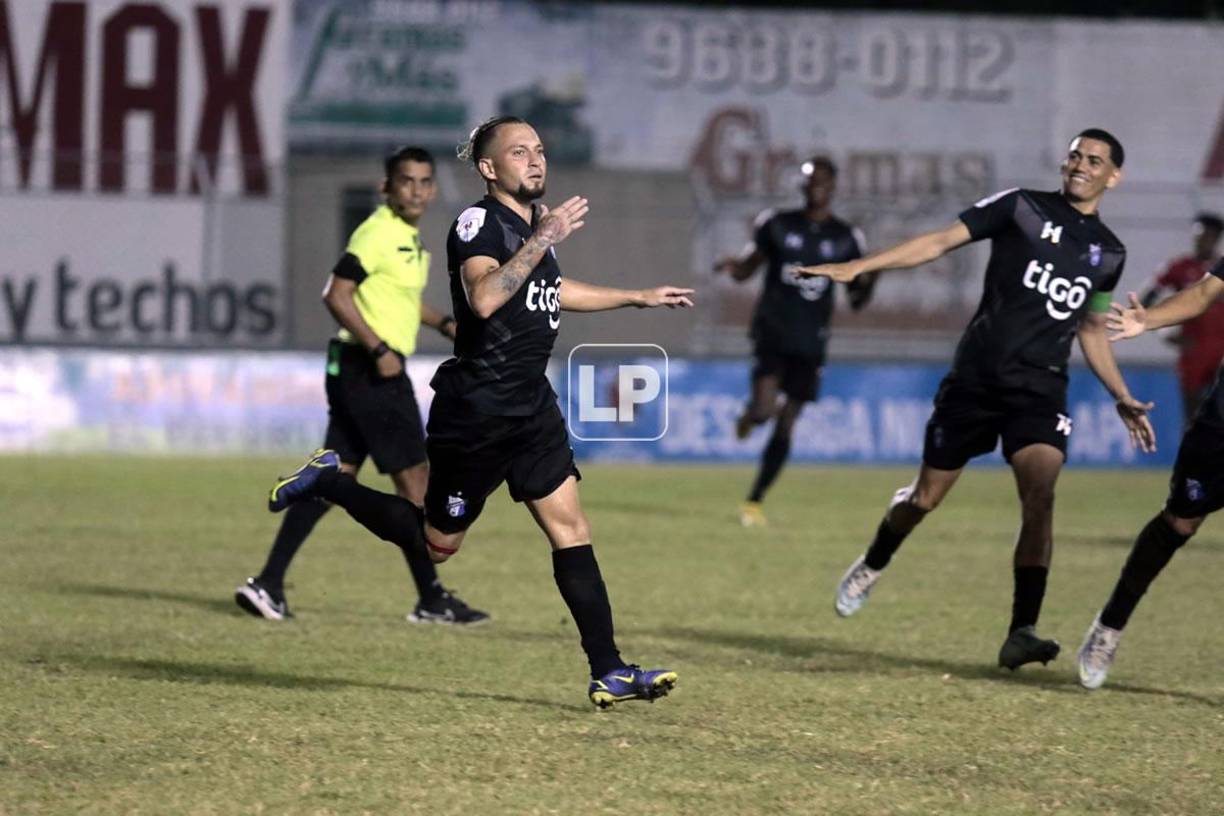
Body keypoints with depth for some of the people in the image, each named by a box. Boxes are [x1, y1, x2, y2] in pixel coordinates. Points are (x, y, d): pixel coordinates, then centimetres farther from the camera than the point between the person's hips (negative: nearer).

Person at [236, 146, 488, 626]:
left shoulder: (408, 236, 16)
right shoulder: (378, 234, -15)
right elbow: (337, 295, -21)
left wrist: (444, 323, 20)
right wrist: (379, 349, -24)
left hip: (364, 370, 10)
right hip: (370, 369, -10)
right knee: (413, 477, -4)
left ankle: (269, 584, 4)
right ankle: (431, 600, 3)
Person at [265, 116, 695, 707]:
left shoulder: (538, 221, 12)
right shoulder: (479, 223, -14)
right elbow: (485, 298, -34)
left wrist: (639, 297, 37)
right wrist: (542, 240, -33)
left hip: (531, 407, 8)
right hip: (476, 410, -8)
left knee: (570, 529, -3)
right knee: (437, 542, 7)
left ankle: (609, 674, -6)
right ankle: (328, 483, 27)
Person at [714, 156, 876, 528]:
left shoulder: (845, 238, 5)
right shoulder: (777, 225, 3)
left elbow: (856, 300, 10)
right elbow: (748, 266, 9)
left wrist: (867, 284, -12)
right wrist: (731, 266, -14)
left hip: (810, 341, 2)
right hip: (773, 330, -2)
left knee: (785, 426, 3)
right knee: (764, 410, -22)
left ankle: (754, 501, 14)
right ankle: (750, 414, 16)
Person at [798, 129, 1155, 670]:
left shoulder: (1107, 252, 12)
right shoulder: (1023, 208, -1)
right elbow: (943, 240, -7)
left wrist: (1123, 398, 18)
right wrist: (857, 267, -15)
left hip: (1040, 389, 2)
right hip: (976, 378, -2)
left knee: (1040, 496, -21)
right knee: (926, 498, 7)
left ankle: (1021, 633, -22)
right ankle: (872, 567, 39)